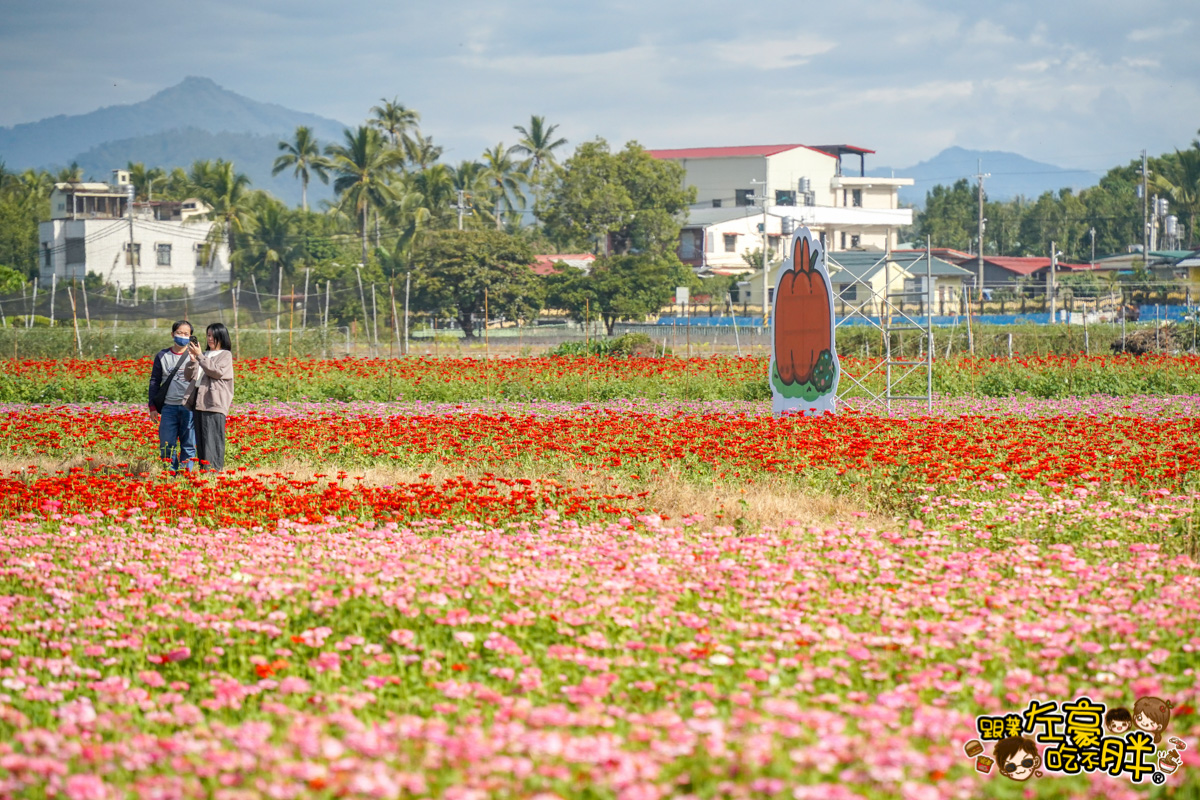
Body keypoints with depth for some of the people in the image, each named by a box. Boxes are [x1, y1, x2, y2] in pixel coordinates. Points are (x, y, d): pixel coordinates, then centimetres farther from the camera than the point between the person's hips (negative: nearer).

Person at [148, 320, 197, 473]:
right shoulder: (162, 356, 12)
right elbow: (154, 382, 14)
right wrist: (153, 407, 10)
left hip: (189, 407, -2)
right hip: (168, 407, 2)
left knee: (188, 444, -1)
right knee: (167, 444, 0)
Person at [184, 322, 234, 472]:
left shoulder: (225, 355, 5)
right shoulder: (204, 355, 21)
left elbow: (217, 372, -12)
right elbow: (188, 376, 17)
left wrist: (200, 357, -11)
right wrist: (192, 360, -1)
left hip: (215, 403, -7)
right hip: (199, 402, 7)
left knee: (212, 439, -12)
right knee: (200, 440, 4)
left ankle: (213, 469, -16)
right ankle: (203, 470, 6)